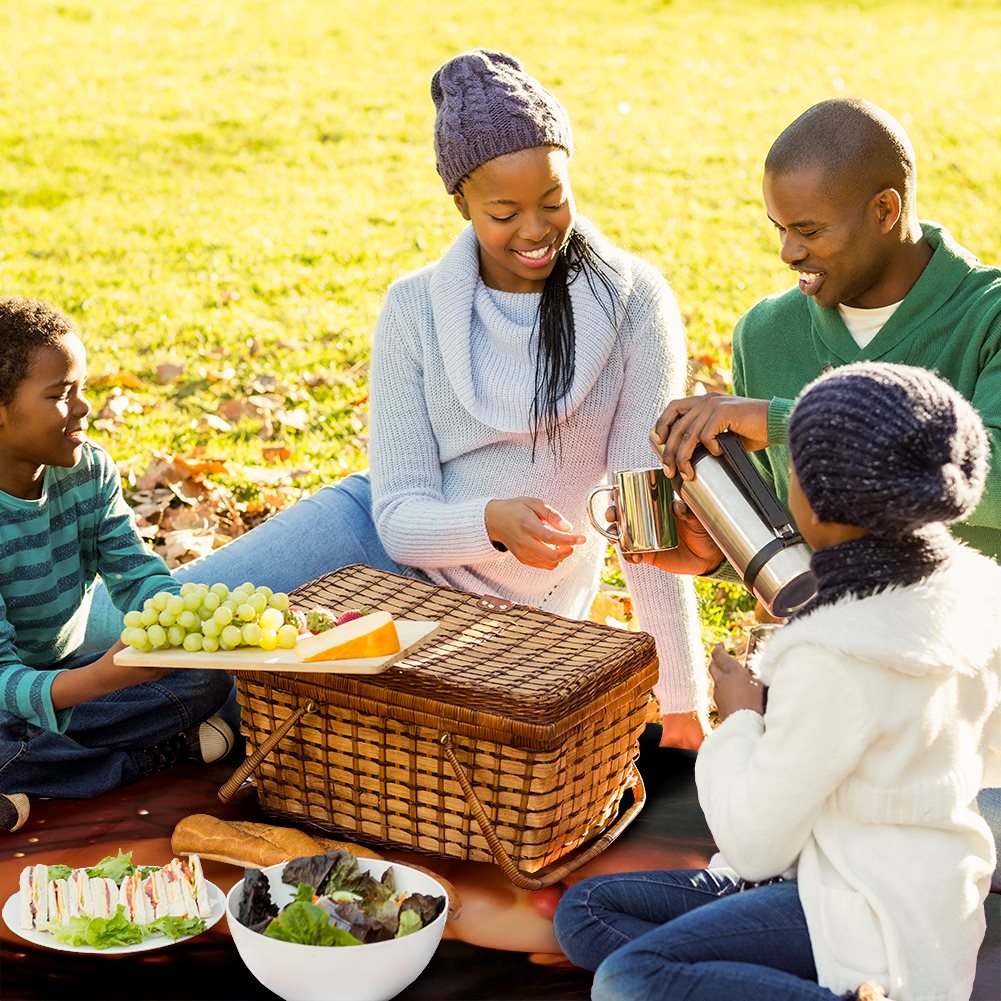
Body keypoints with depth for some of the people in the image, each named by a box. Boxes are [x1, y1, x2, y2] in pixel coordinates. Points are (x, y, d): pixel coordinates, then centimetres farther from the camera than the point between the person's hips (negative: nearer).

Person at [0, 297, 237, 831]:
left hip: (65, 672, 6)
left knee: (208, 677, -14)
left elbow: (137, 576, -7)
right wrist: (102, 677, -49)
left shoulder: (90, 471, -4)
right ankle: (158, 755, -18)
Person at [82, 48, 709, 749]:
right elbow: (400, 514, -12)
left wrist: (683, 698, -16)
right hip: (393, 541, 2)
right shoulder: (416, 310, -9)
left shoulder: (634, 304, -15)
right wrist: (494, 522, -34)